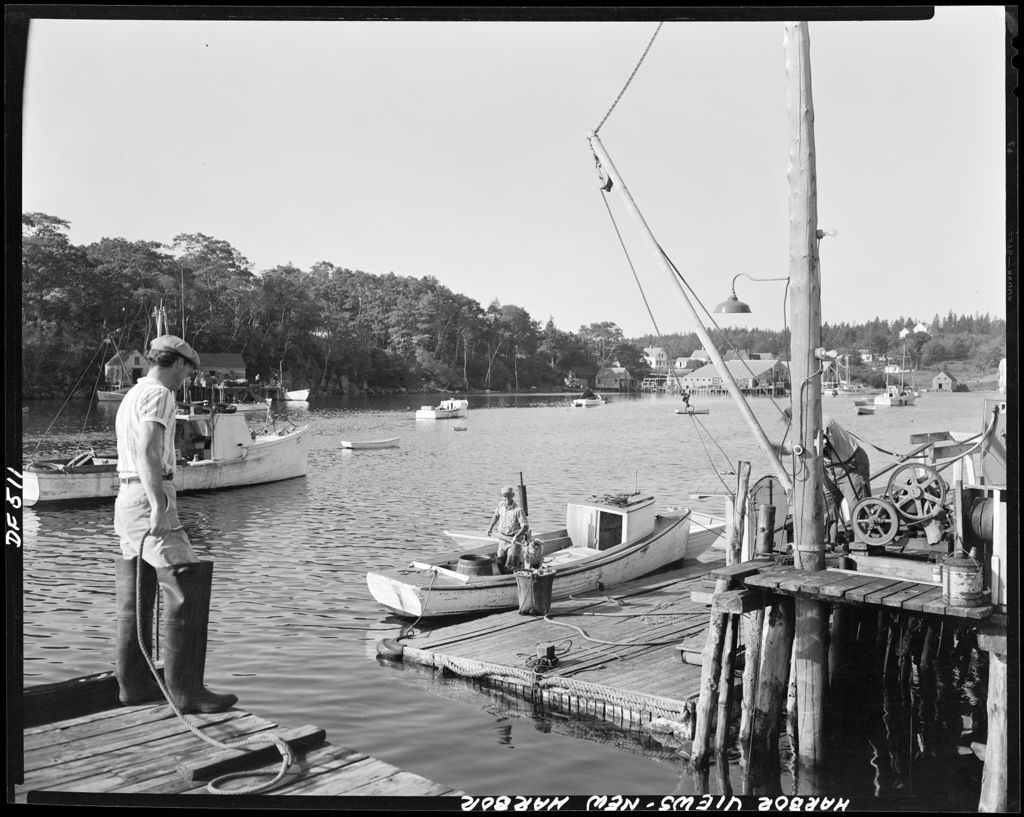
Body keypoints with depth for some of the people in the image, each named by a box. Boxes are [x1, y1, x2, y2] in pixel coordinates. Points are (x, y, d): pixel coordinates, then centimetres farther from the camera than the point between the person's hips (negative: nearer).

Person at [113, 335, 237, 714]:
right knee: (187, 589, -12)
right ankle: (184, 689, -13)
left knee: (137, 598, 15)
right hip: (148, 497, -11)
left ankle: (134, 684, 24)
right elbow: (147, 452, -23)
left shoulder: (132, 395, 21)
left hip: (127, 497, 11)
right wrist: (159, 506, -27)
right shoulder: (158, 394, -9)